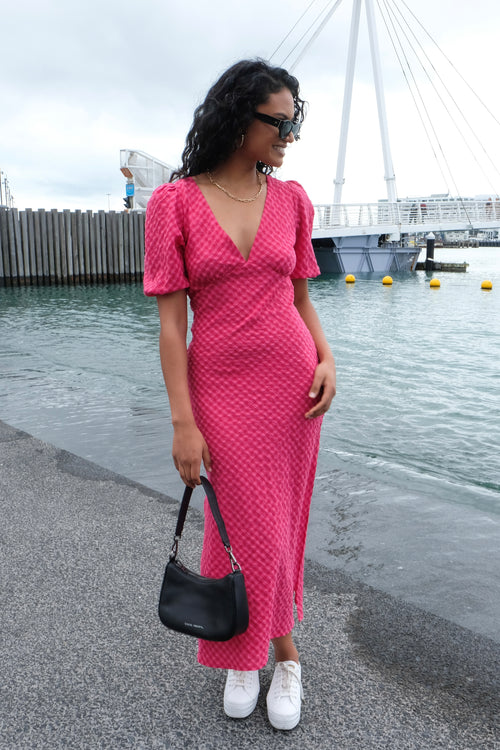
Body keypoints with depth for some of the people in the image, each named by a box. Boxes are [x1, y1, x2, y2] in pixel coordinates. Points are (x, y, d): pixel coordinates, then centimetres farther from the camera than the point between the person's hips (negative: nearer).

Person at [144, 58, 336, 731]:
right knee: (249, 524, 5)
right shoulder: (173, 203, -7)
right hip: (220, 386, -3)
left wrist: (326, 362, -7)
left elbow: (302, 298, 11)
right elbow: (171, 321, -8)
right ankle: (284, 655, 32)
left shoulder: (292, 200, 3)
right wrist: (183, 423, -11)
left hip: (292, 381, 3)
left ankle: (247, 653, 35)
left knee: (278, 521, 11)